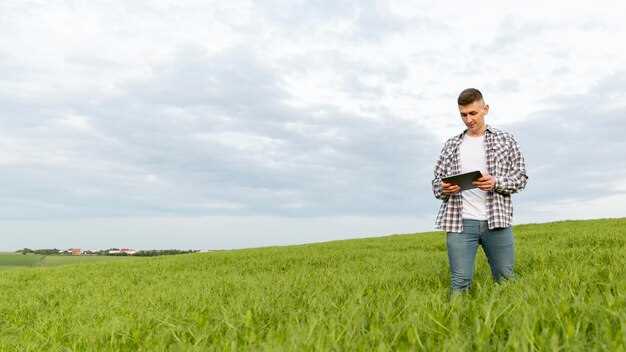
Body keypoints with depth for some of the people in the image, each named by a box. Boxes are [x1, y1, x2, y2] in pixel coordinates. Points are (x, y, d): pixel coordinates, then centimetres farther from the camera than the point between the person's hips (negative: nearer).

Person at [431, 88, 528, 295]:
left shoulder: (505, 139, 12)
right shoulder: (451, 145, 15)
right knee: (459, 283, -5)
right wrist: (444, 189, -10)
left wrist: (496, 183, -13)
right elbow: (436, 183, 14)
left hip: (497, 220, 0)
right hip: (460, 222, 0)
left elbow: (521, 177, 7)